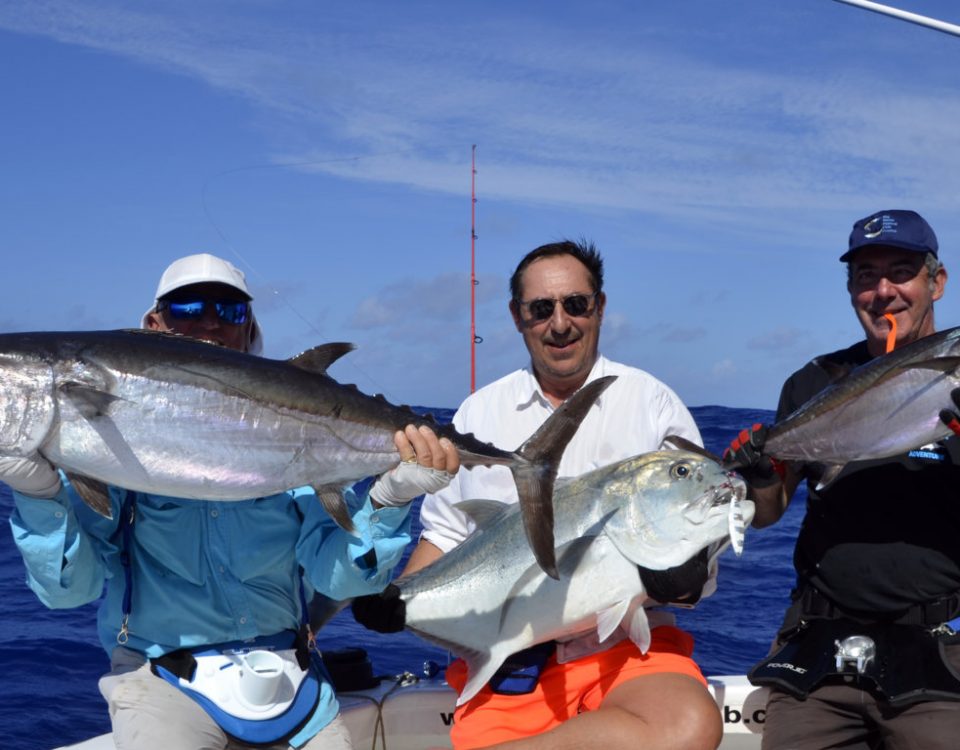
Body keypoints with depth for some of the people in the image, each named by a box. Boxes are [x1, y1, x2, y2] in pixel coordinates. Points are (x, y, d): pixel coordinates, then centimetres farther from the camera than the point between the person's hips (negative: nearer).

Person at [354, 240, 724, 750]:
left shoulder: (653, 403, 5)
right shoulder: (479, 412, 13)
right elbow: (446, 534, 17)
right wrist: (394, 604, 1)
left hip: (628, 640, 0)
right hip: (508, 657, 0)